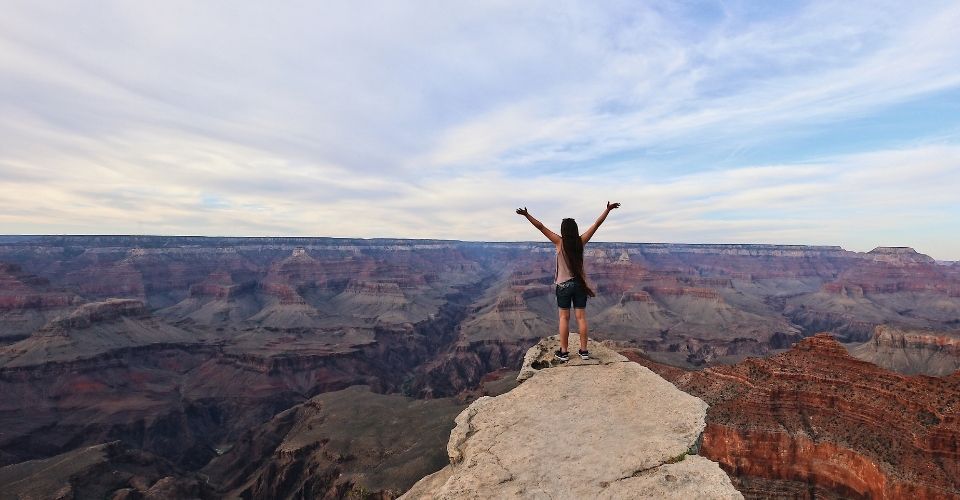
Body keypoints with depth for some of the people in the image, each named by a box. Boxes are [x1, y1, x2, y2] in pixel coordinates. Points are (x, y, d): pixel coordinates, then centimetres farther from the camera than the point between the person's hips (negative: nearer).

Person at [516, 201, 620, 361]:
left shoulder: (560, 242, -12)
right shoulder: (581, 241, -5)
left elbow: (541, 227, -15)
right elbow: (597, 224, 1)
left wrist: (527, 215, -15)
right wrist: (608, 209, 8)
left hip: (563, 285, -2)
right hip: (580, 284, 3)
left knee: (564, 318, 5)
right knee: (581, 317, 8)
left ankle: (564, 352, 9)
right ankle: (584, 351, 16)